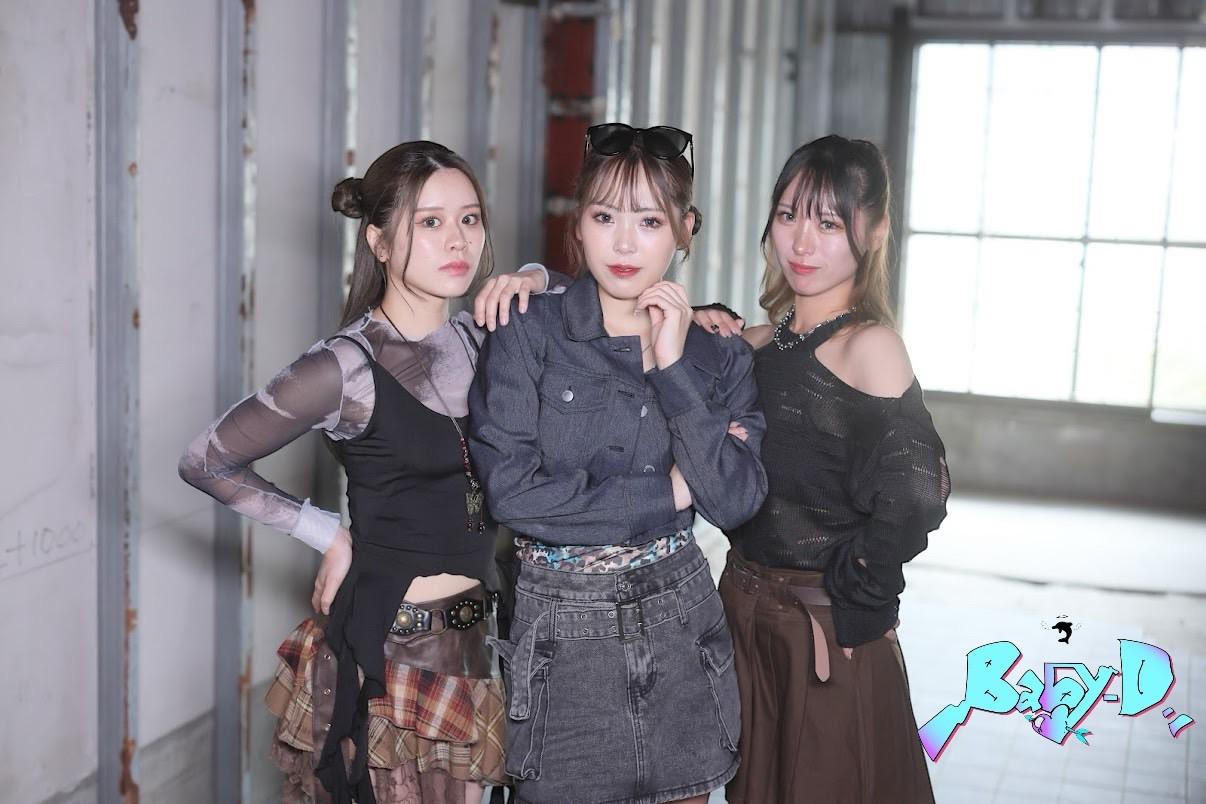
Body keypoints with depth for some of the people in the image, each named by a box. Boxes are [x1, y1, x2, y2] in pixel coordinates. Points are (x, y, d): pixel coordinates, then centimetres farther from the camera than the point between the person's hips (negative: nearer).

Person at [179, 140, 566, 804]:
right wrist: (329, 535, -4)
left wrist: (532, 280, 0)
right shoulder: (347, 367, -14)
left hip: (471, 641, 6)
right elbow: (206, 461, -7)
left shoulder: (476, 339, 4)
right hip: (389, 646, -6)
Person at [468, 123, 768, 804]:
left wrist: (673, 365, -14)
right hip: (564, 631, -3)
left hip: (679, 623, 3)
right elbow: (512, 491, -18)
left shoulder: (720, 357, 3)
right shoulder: (526, 336, -7)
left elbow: (736, 501, -9)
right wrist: (668, 494, -11)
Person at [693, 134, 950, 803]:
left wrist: (851, 600, -16)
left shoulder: (868, 345, -17)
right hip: (744, 610, 7)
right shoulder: (762, 341, 5)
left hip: (831, 632, -7)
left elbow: (913, 494, -27)